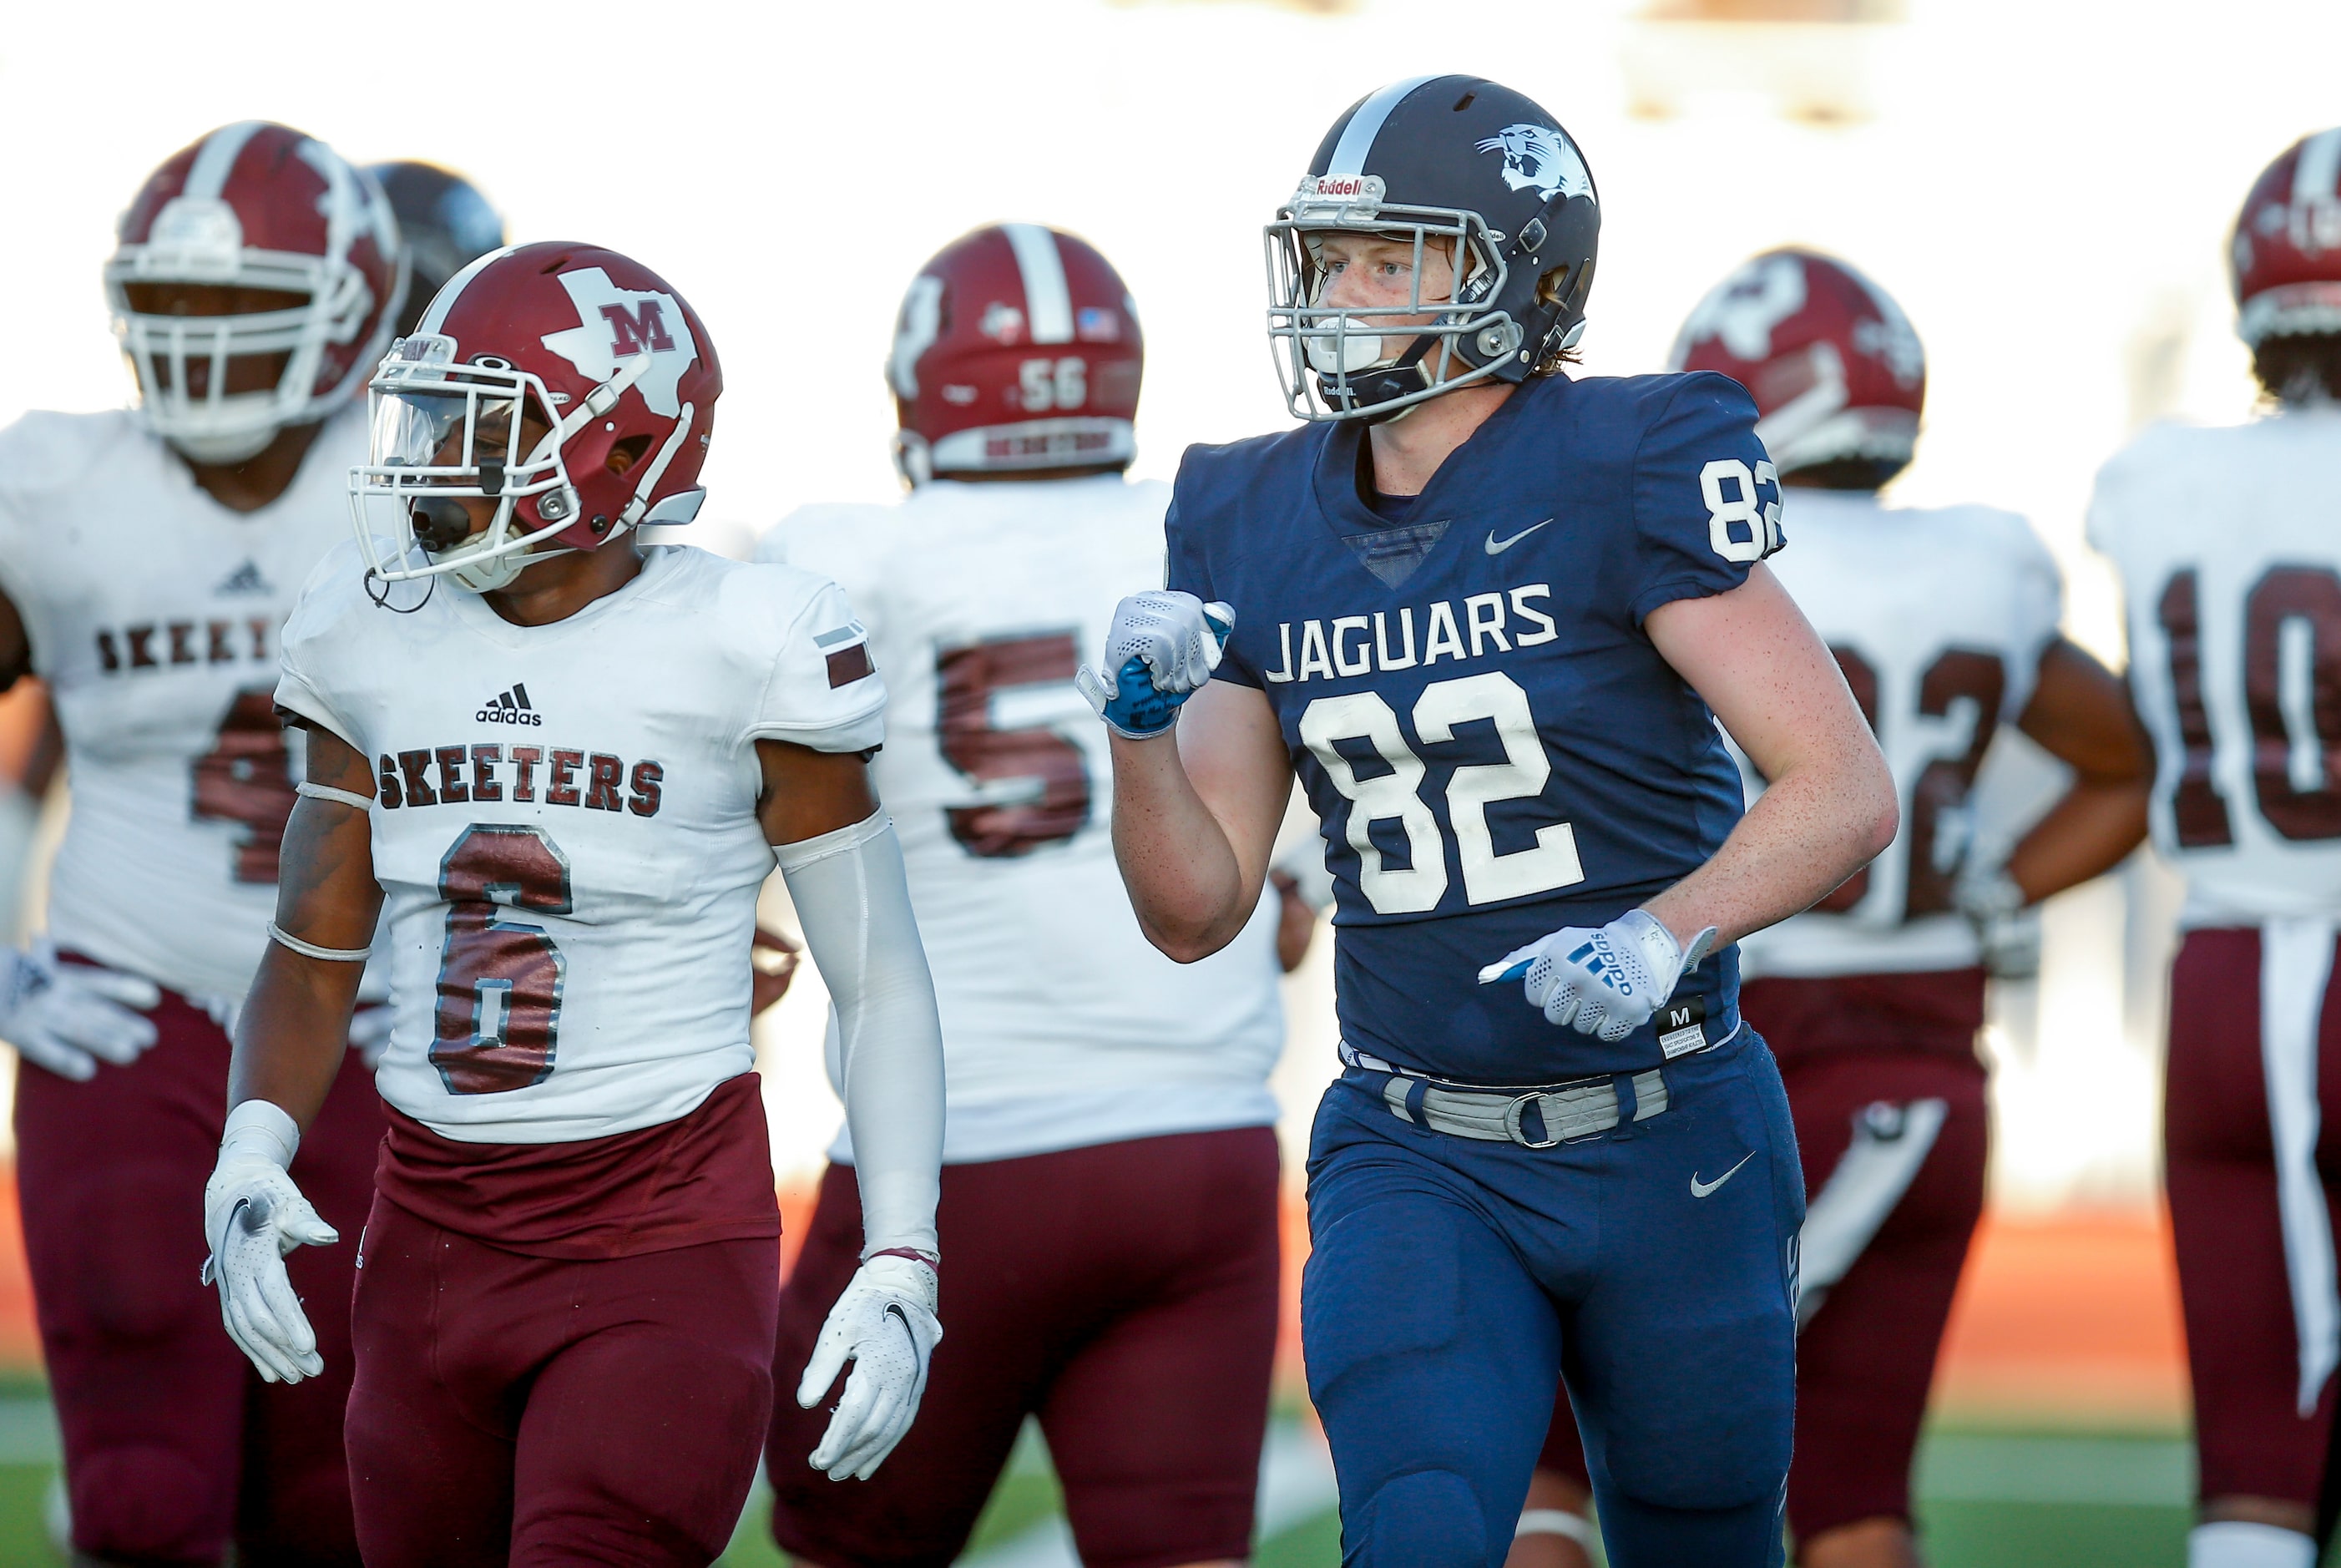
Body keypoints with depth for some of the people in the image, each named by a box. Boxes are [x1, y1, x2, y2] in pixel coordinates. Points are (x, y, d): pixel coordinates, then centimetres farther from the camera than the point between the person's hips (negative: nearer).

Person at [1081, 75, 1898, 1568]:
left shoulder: (1629, 475, -13)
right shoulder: (1260, 526, 1)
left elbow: (1848, 791, -15)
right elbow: (1198, 913, 4)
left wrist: (1661, 939, -30)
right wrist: (1141, 725, -14)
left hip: (1668, 1152, -2)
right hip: (1421, 1162, 2)